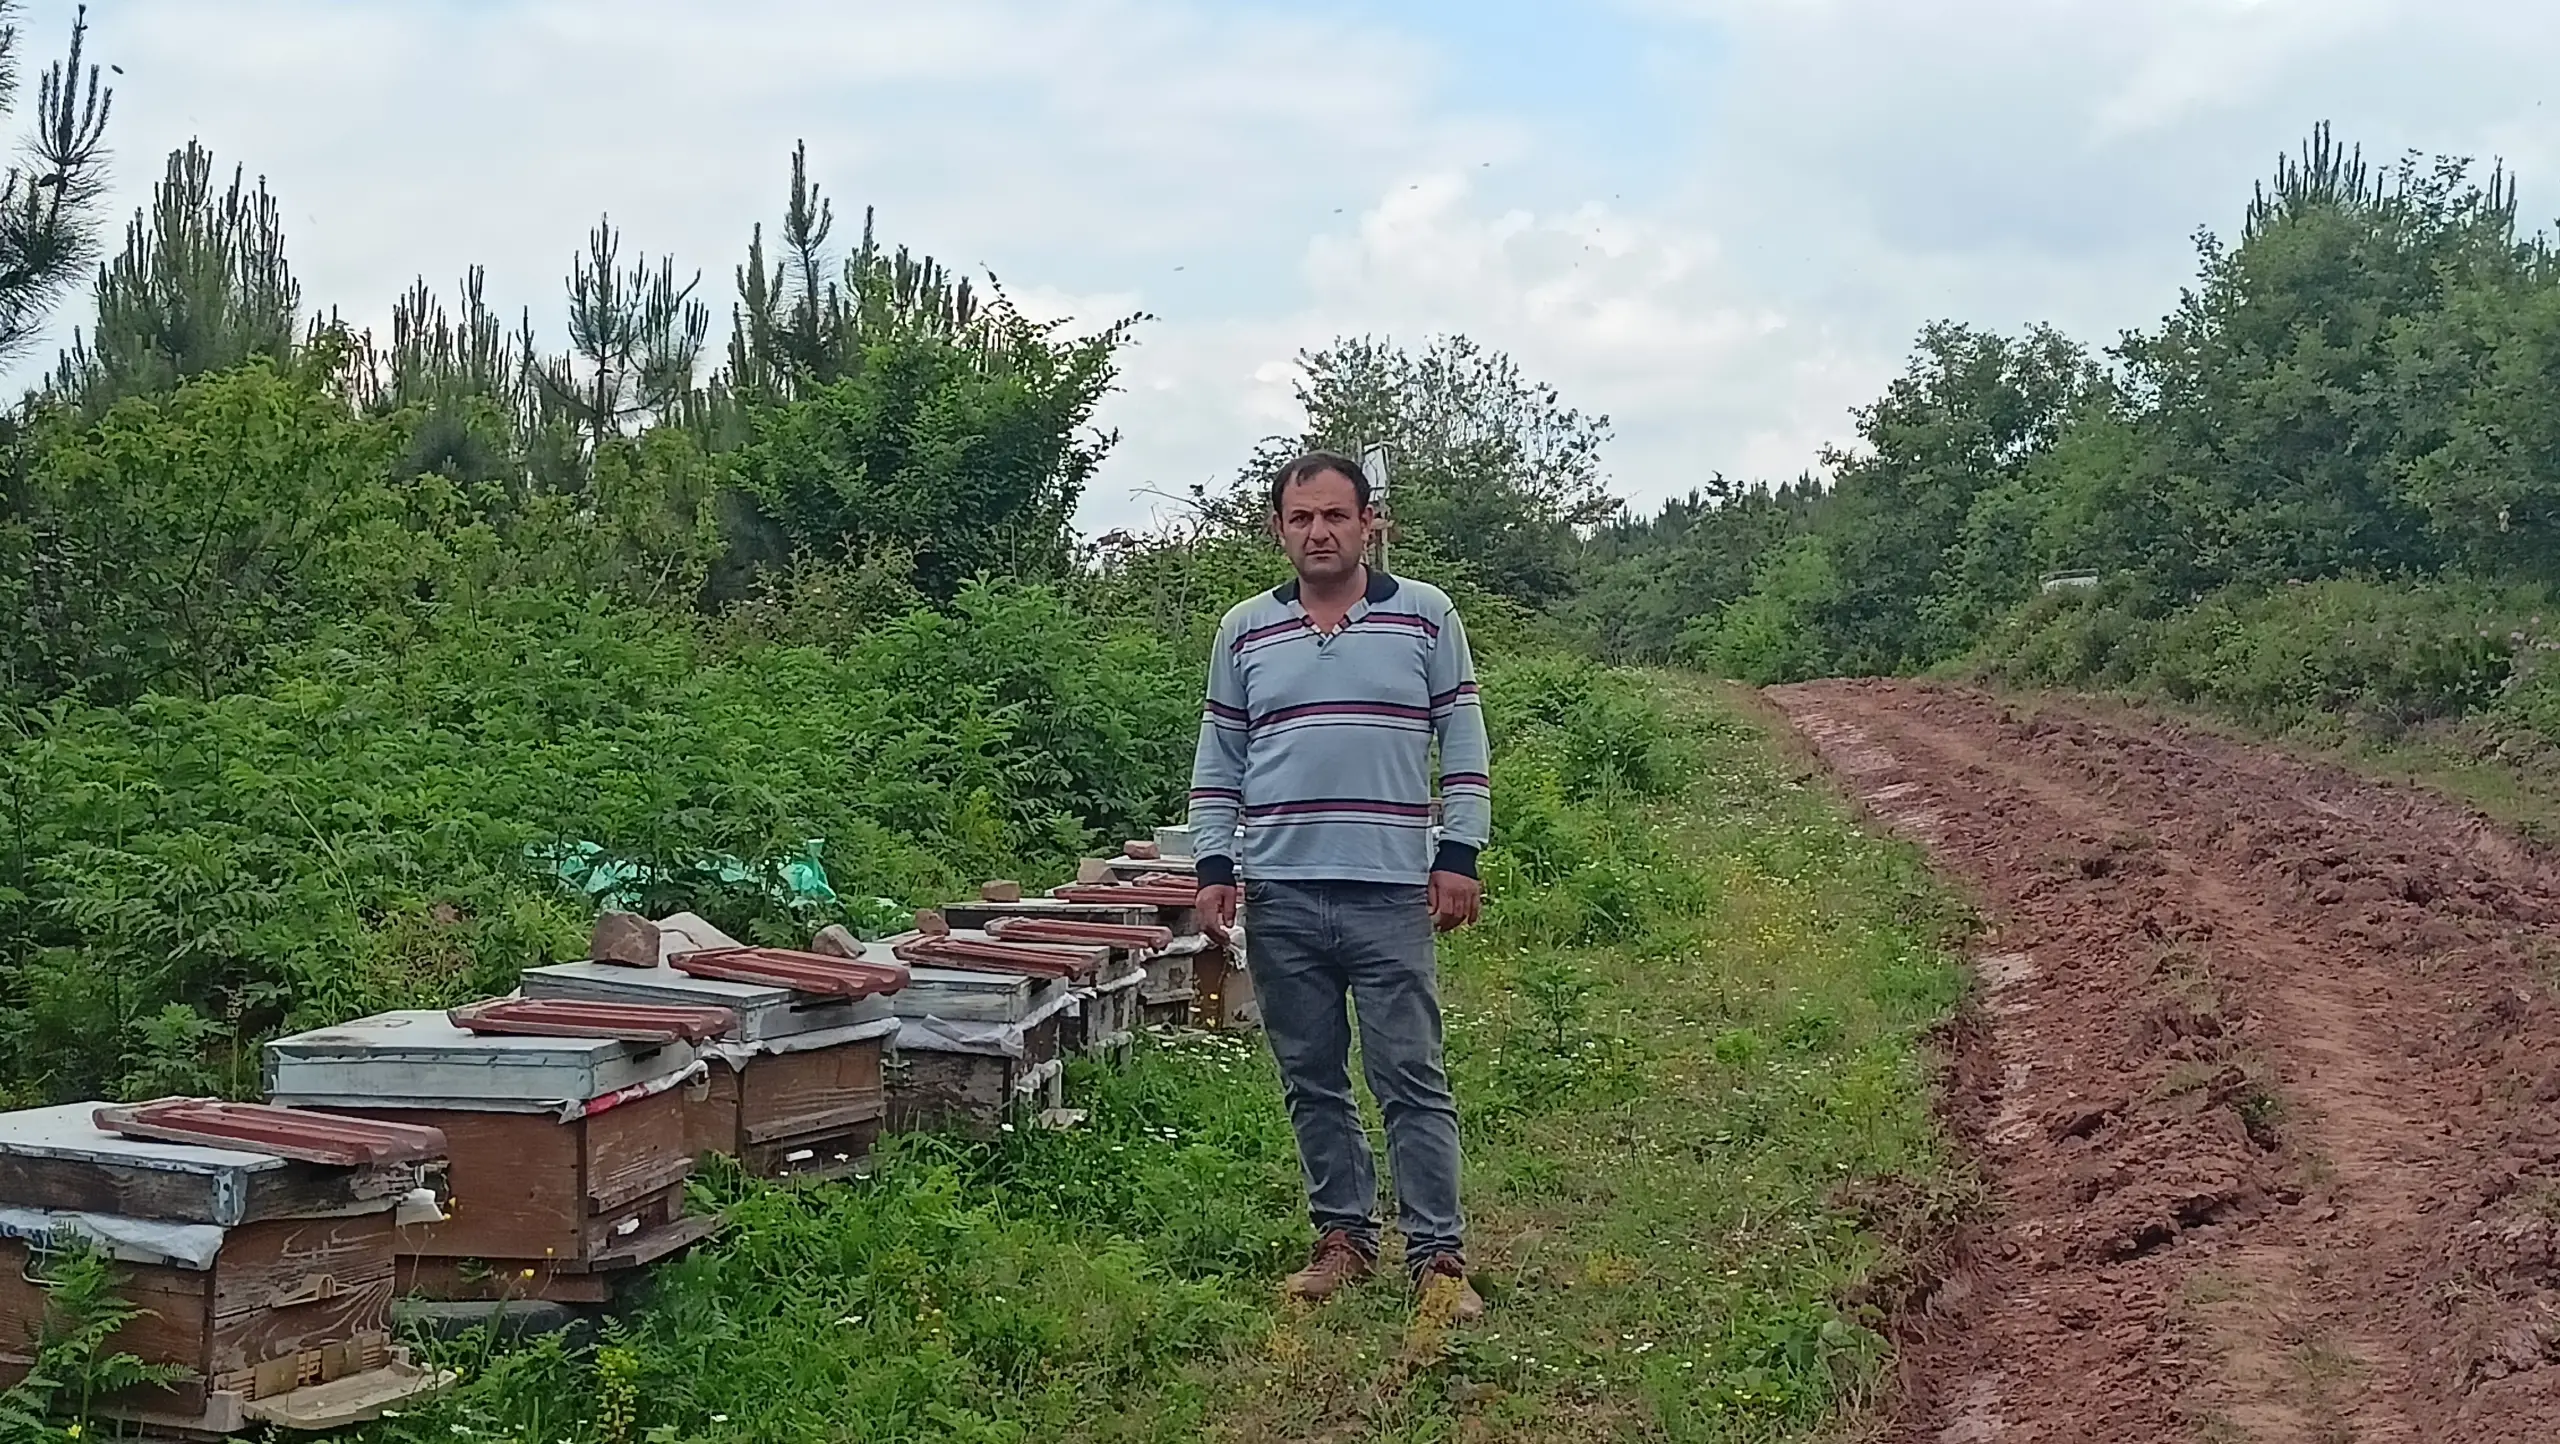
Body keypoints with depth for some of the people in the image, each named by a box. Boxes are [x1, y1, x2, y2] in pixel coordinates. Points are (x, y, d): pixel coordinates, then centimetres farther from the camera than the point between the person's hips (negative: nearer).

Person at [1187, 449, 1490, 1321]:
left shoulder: (1425, 616, 3)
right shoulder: (1244, 631, 8)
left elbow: (1463, 743, 4)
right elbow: (1218, 760, 12)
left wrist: (1459, 856, -3)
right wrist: (1213, 866, 3)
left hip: (1392, 892, -3)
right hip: (1279, 897, 3)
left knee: (1411, 1079, -2)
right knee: (1311, 1079, 10)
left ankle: (1438, 1256, 3)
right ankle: (1344, 1236, 21)